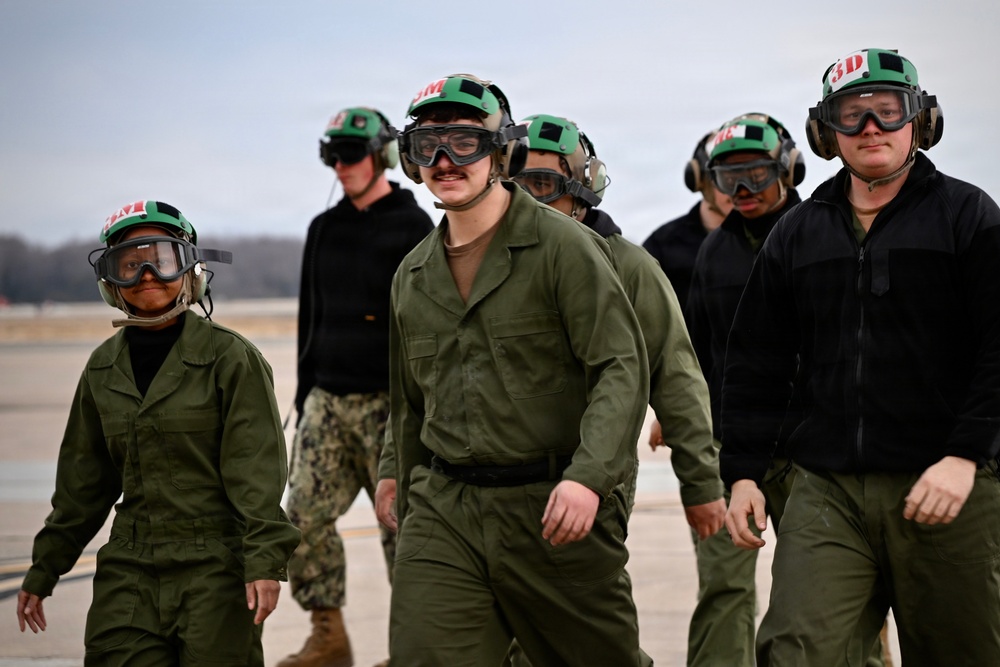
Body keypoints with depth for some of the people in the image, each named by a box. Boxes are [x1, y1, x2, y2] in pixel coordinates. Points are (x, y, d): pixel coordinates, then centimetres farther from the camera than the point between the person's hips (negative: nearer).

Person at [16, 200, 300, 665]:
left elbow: (257, 470, -9)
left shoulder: (230, 357, -5)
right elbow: (82, 483, 17)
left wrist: (264, 561, -17)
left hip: (215, 568, -4)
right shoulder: (104, 369, 10)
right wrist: (44, 568, 18)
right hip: (129, 573, 4)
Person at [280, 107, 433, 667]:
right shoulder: (325, 229, 15)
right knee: (306, 516, -1)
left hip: (388, 403, -6)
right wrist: (305, 395, 17)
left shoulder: (412, 228, -3)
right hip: (327, 401, 6)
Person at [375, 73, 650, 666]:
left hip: (553, 511, -4)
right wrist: (408, 505, 27)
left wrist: (587, 477, -27)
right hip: (443, 514, 4)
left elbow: (622, 370, -14)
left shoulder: (564, 248, -5)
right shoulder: (414, 277, 14)